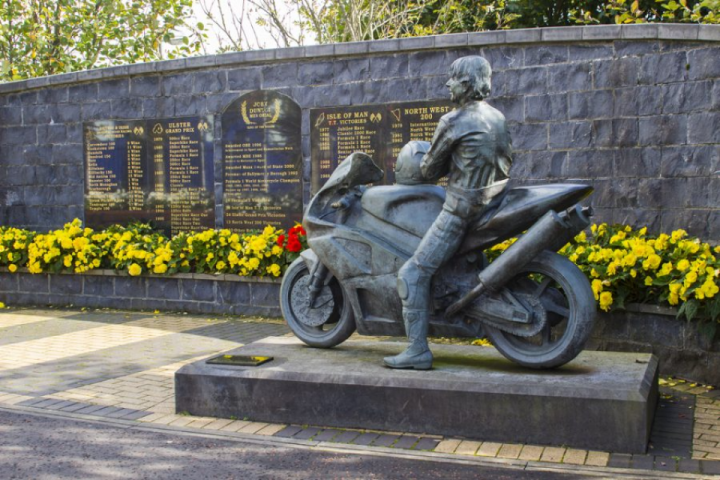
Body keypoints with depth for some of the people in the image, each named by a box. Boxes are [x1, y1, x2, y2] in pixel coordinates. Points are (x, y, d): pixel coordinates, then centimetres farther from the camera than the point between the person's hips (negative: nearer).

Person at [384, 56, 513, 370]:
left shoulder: (453, 122, -12)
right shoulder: (498, 118, 12)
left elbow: (430, 170, -3)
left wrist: (418, 169, 21)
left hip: (461, 210, -9)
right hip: (494, 204, 9)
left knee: (413, 273, -7)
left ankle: (418, 351, -11)